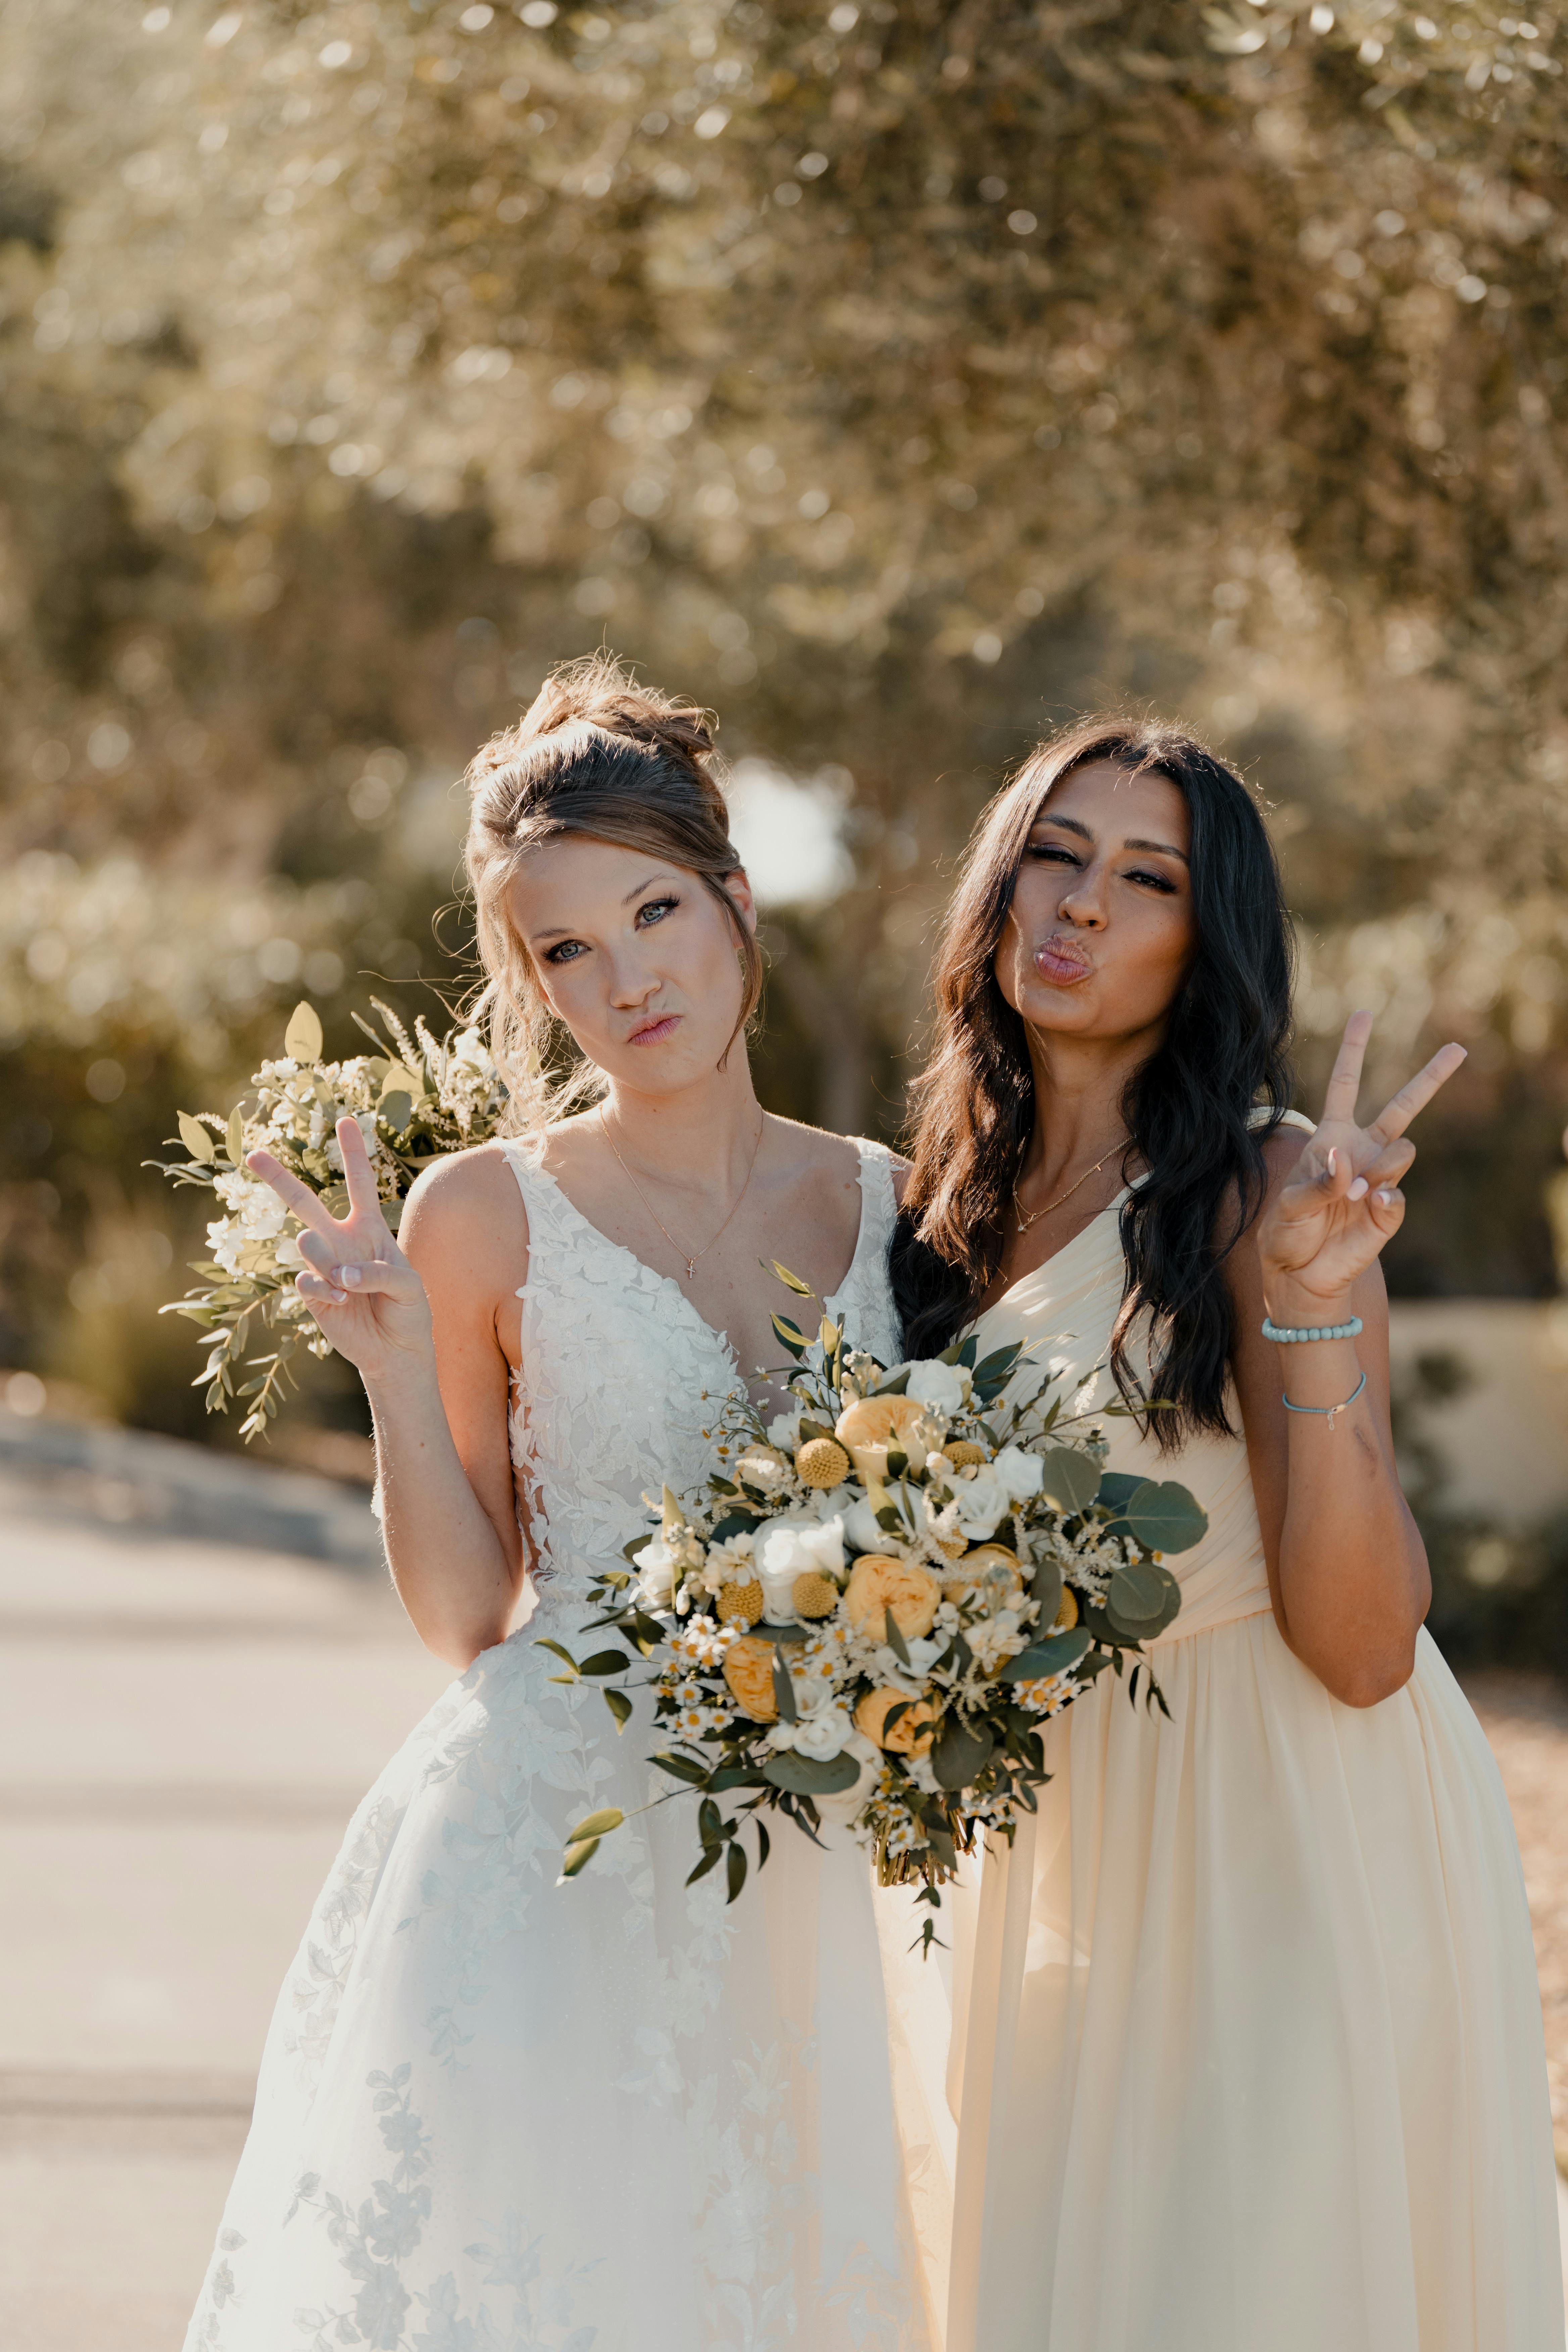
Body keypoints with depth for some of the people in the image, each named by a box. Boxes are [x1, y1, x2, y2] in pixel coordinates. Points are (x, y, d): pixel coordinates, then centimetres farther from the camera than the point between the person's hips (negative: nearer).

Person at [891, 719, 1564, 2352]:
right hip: (1070, 1860, 6)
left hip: (1299, 1849, -6)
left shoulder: (1260, 1191, -12)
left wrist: (1314, 1305, -29)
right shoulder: (952, 1214, 7)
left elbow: (1360, 1648, -20)